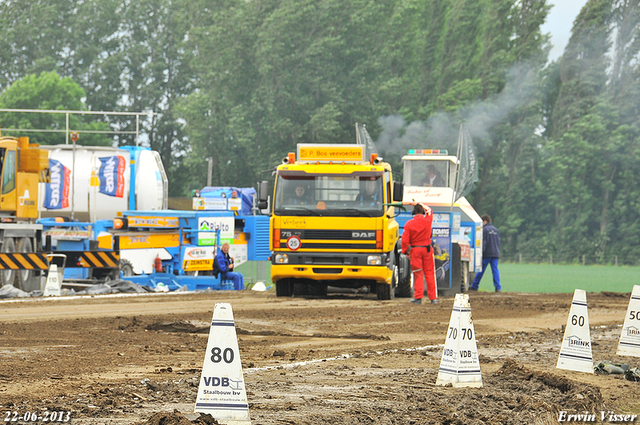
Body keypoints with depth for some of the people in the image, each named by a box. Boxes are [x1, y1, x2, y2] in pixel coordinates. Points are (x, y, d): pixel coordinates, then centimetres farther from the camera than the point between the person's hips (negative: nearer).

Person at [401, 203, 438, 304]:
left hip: (415, 250, -1)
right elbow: (429, 210, 22)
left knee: (418, 274, 2)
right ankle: (433, 298, 6)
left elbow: (405, 240, -7)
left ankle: (418, 297, -1)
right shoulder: (427, 220, -2)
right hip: (427, 249, 1)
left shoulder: (409, 224, -7)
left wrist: (405, 251, 5)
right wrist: (420, 204, 36)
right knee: (429, 273, 6)